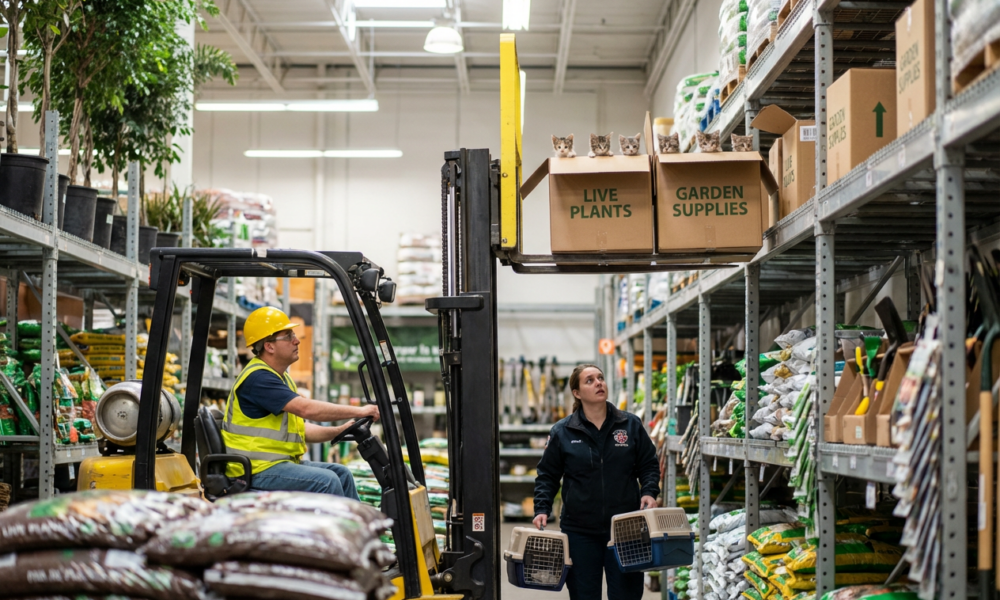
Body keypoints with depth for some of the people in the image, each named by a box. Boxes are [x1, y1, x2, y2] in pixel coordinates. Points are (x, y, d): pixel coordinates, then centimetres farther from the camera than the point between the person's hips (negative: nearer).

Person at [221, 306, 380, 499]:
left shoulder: (281, 377, 17)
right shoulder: (257, 378, -18)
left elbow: (301, 430, 18)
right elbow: (307, 409, -27)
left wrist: (340, 431, 2)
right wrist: (358, 411, -20)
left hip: (281, 461, 10)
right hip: (257, 470, -10)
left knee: (341, 474, 5)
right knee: (326, 481, -22)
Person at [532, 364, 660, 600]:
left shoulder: (631, 425, 4)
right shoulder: (562, 432, 2)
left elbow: (649, 465, 10)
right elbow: (547, 475, 7)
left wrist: (649, 492, -7)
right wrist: (542, 510, -5)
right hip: (580, 531, 0)